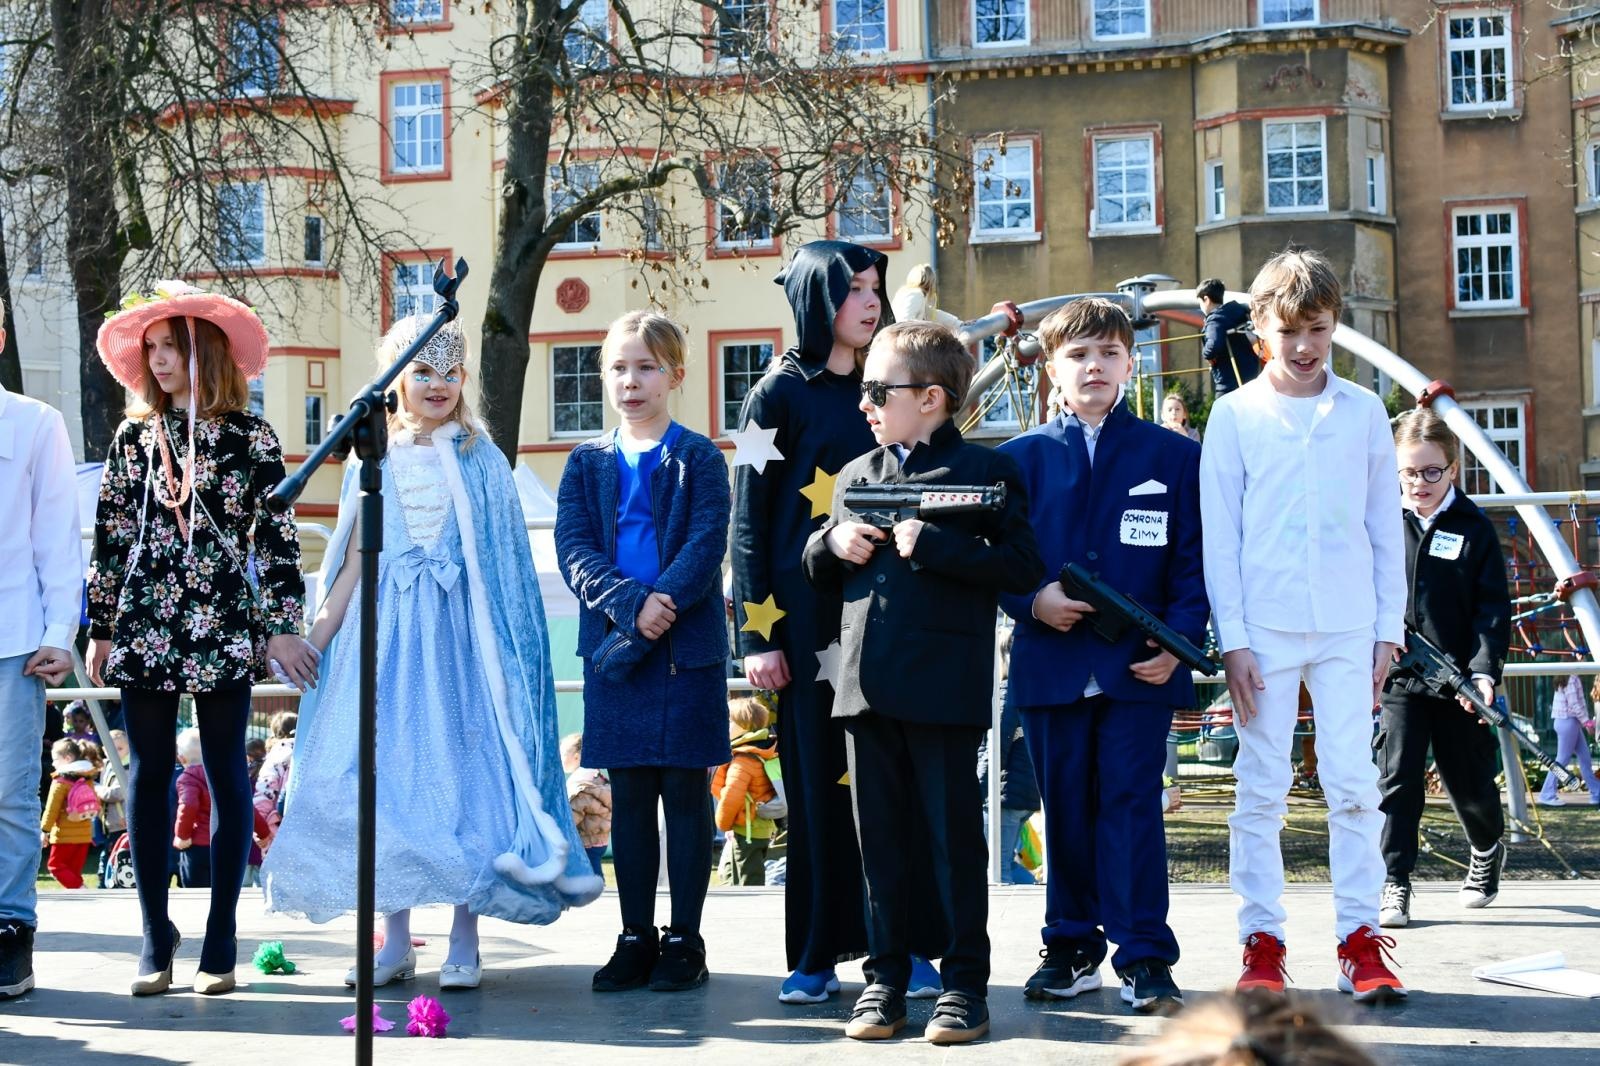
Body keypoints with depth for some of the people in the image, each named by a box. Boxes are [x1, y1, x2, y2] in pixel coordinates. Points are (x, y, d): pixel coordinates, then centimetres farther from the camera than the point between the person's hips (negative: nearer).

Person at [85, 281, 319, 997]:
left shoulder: (249, 437, 1)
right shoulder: (134, 437, 9)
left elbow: (276, 535, 0)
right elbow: (111, 537, 11)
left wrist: (281, 625, -6)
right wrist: (100, 629, 9)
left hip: (223, 631, -3)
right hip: (144, 631, 3)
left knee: (227, 778, 1)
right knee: (148, 778, 5)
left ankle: (220, 940, 7)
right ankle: (156, 937, 12)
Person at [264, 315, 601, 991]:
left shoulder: (481, 460, 5)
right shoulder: (371, 461, 10)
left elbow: (503, 565, 1)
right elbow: (353, 564, 11)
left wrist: (503, 649, -8)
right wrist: (312, 644, 6)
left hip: (457, 631, -2)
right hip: (385, 632, 2)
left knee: (465, 768, -4)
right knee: (384, 771, 1)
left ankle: (465, 942, 3)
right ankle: (395, 942, 9)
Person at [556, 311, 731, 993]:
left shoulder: (699, 459, 2)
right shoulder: (588, 463, 10)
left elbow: (707, 545, -9)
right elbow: (574, 550, -1)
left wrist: (664, 604, -23)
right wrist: (630, 604, -16)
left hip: (689, 645, -3)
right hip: (612, 648, 3)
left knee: (685, 789, 2)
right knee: (629, 794, 7)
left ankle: (685, 938, 9)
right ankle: (636, 937, 15)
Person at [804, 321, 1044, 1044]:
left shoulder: (983, 469, -2)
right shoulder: (856, 475, 17)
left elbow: (1021, 567, -12)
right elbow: (815, 569, 24)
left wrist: (933, 544, -19)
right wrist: (834, 542, 2)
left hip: (943, 683, -6)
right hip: (865, 683, 6)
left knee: (954, 835, 1)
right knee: (880, 839, 9)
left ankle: (965, 983, 10)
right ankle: (885, 978, 17)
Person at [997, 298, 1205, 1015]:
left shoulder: (1172, 456, 5)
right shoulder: (1021, 458, 8)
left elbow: (1192, 560, 3)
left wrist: (1177, 640, -10)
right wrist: (1032, 602, -12)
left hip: (1139, 667, -2)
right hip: (1050, 666, 2)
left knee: (1132, 806, -3)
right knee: (1065, 810, 9)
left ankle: (1144, 957, 3)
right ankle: (1072, 948, 20)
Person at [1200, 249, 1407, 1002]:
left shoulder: (1364, 412, 7)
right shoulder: (1235, 415, 3)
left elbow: (1386, 526, 10)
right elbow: (1219, 532, 1)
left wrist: (1390, 628, 4)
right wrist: (1231, 638, -5)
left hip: (1348, 629, 1)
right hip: (1264, 629, -1)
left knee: (1353, 785, -2)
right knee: (1261, 790, 1)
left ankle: (1360, 941, 4)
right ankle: (1262, 946, 8)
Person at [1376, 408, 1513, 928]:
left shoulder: (1475, 529, -2)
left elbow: (1492, 608, -4)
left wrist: (1485, 671, -16)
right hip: (1399, 680, 0)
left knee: (1470, 780, 14)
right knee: (1397, 781, -6)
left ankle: (1488, 849, 43)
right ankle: (1393, 884, -1)